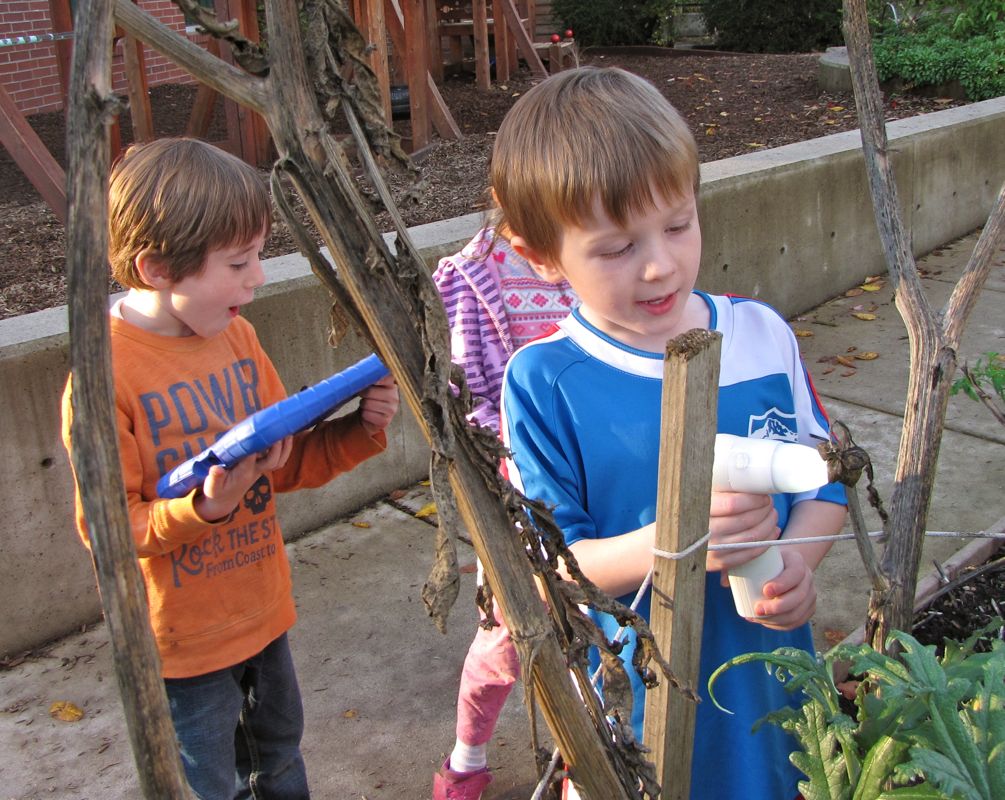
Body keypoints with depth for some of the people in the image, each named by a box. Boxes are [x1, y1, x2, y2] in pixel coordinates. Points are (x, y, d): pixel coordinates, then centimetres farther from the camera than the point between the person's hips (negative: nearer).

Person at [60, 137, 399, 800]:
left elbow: (285, 463, 5)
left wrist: (359, 430, -11)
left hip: (262, 608, 7)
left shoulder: (236, 334, -2)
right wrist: (205, 506, -34)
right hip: (183, 639, -6)